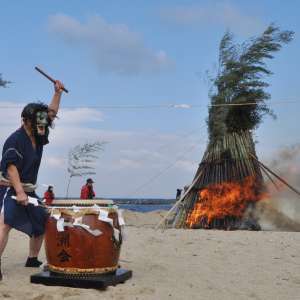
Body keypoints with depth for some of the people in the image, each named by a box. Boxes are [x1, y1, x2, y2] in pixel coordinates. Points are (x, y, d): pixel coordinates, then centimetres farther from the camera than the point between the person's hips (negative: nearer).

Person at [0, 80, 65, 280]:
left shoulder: (38, 136, 8)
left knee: (42, 224, 15)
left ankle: (33, 259, 29)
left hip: (29, 191, 9)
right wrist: (19, 192, -31)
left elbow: (51, 113, 18)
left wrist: (58, 93, 9)